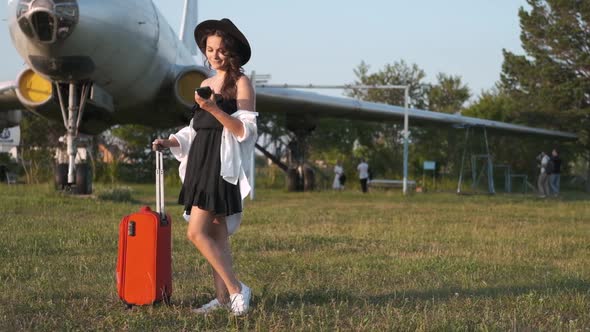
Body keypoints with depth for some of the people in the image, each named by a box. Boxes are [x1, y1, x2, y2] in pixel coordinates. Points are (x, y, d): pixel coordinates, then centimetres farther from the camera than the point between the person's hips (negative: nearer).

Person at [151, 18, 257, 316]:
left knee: (197, 233, -13)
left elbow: (245, 131, -12)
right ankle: (223, 297, 9)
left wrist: (213, 108, -22)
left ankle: (237, 290, -5)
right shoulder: (206, 84, 17)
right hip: (200, 161, 7)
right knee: (216, 235, 6)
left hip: (223, 163, -7)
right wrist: (170, 142, 8)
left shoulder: (241, 84, -4)